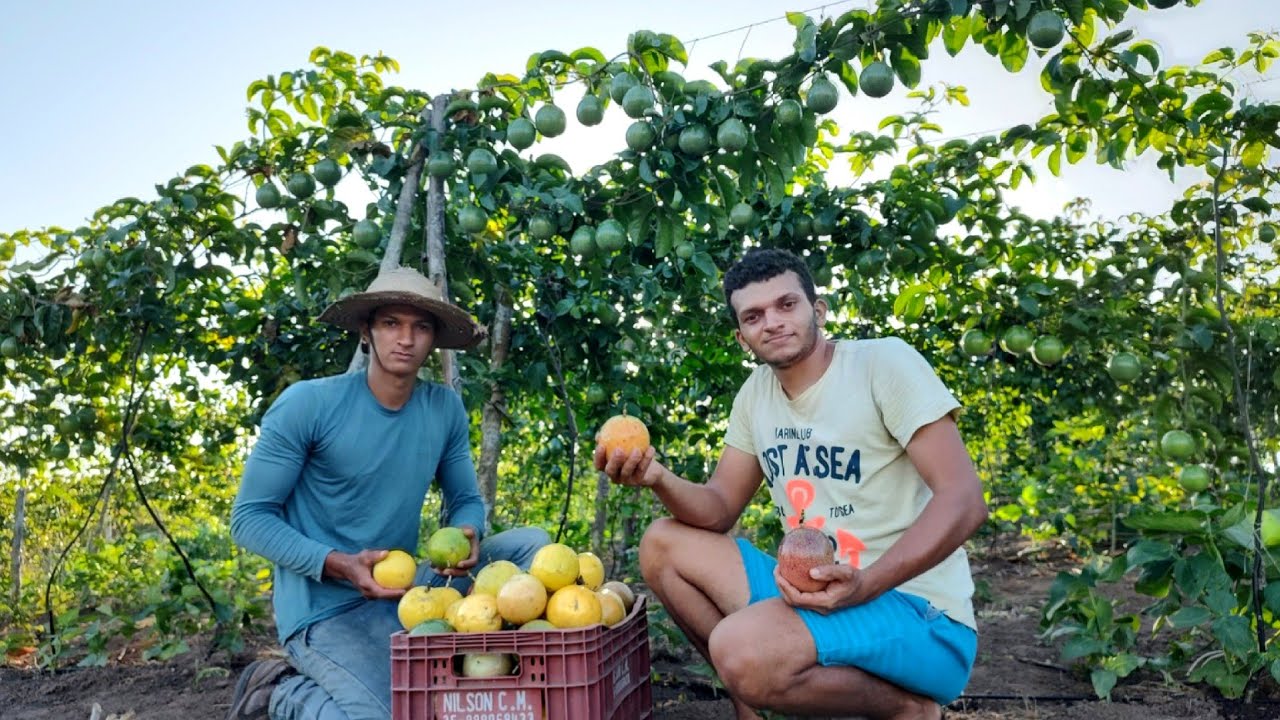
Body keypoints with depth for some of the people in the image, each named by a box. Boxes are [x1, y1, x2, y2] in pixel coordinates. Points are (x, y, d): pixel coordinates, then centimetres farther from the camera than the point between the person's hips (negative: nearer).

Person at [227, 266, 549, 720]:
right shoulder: (307, 404, -13)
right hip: (324, 606, -5)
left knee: (532, 544, -6)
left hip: (405, 592, 5)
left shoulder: (446, 409, 0)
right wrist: (338, 565, -25)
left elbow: (466, 499, 9)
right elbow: (249, 518, -10)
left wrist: (467, 535, -16)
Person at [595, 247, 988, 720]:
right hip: (813, 594, 7)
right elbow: (719, 510, 9)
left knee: (741, 650, -32)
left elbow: (964, 501, -17)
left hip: (920, 614, -7)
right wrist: (659, 480, -13)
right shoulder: (756, 393, 8)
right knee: (663, 544, 0)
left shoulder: (885, 362, -12)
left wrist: (864, 587, -29)